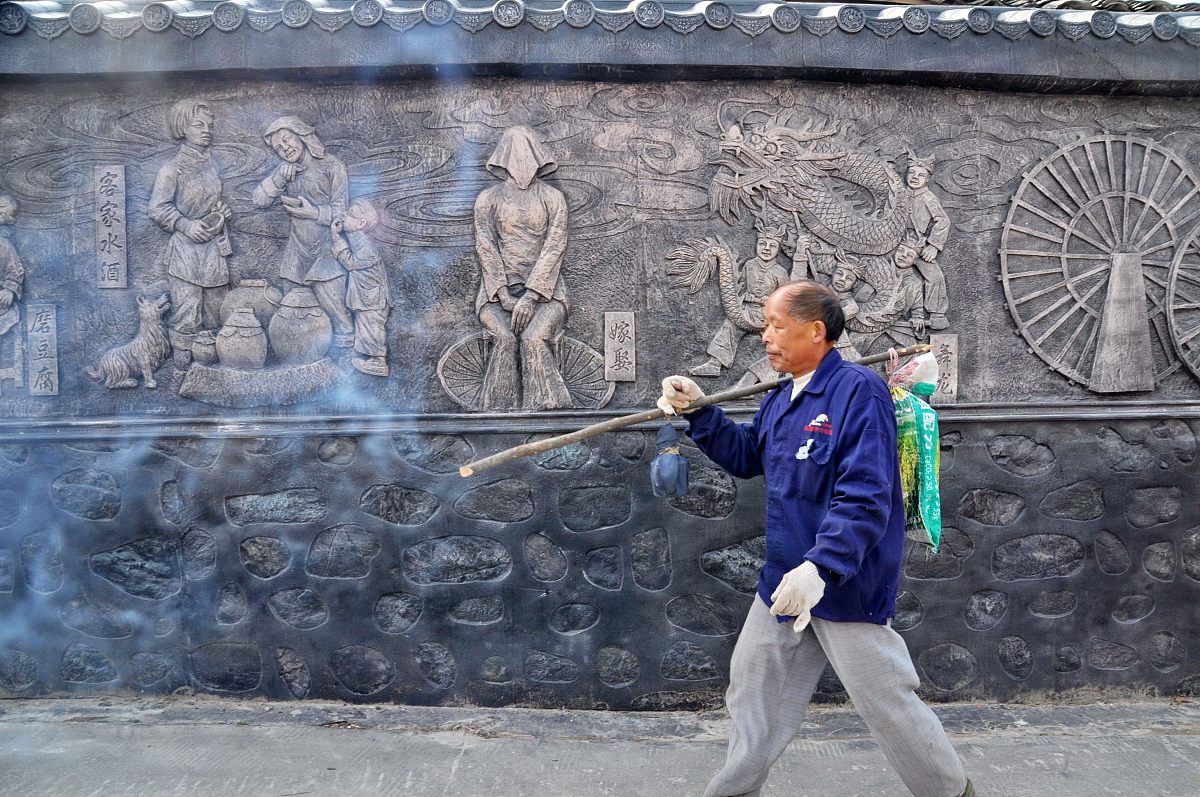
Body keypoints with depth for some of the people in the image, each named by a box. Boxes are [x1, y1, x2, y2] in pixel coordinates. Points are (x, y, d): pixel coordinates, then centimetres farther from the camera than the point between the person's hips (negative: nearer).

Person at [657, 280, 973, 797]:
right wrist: (698, 413, 7)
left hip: (847, 586, -8)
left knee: (888, 704, 4)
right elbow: (746, 457, 21)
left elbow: (866, 498, -26)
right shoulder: (781, 400, 8)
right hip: (784, 581, 8)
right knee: (753, 688, 18)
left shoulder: (859, 390, -19)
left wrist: (820, 568, -36)